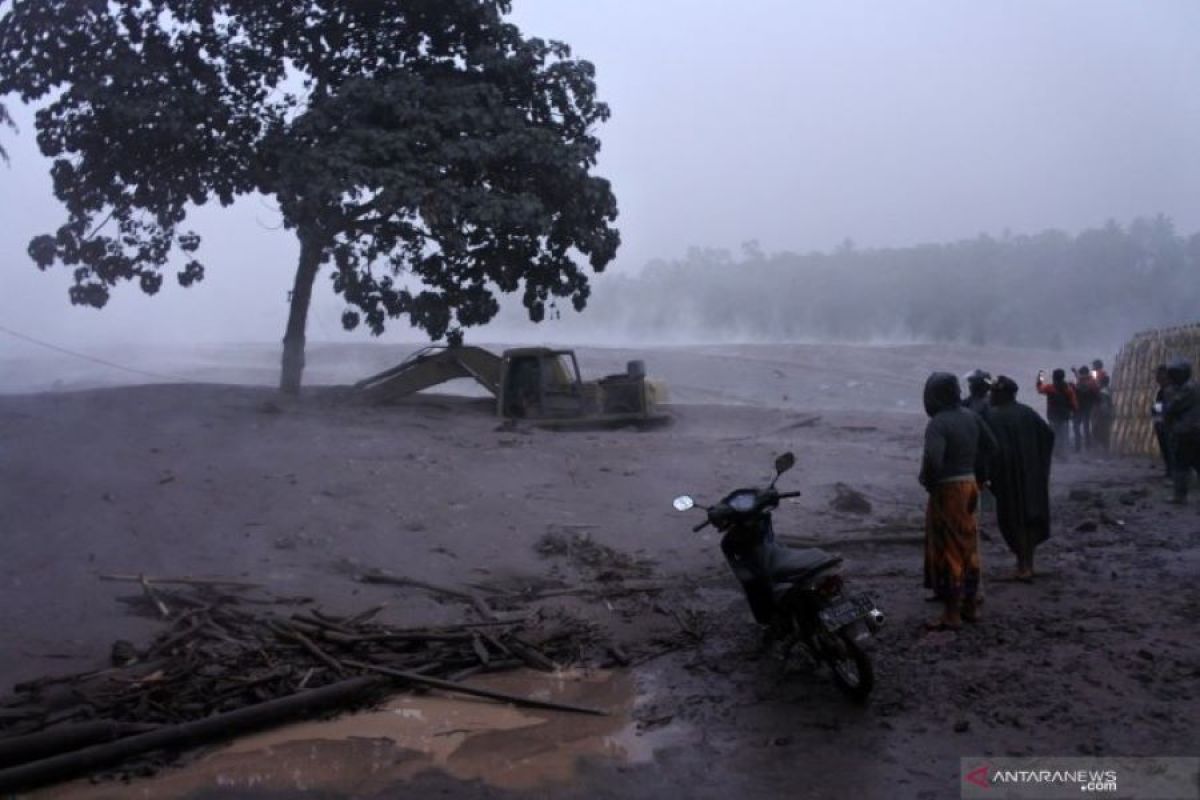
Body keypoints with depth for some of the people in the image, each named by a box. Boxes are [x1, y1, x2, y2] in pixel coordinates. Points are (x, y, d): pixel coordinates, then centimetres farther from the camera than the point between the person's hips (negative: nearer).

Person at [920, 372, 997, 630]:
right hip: (970, 484, 8)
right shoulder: (971, 417, 5)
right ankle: (970, 605, 27)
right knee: (968, 547, 16)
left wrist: (926, 480, -13)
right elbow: (991, 445, 15)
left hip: (947, 490, -8)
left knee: (947, 551, -1)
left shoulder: (938, 423, -20)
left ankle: (951, 614, 3)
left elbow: (932, 458, -31)